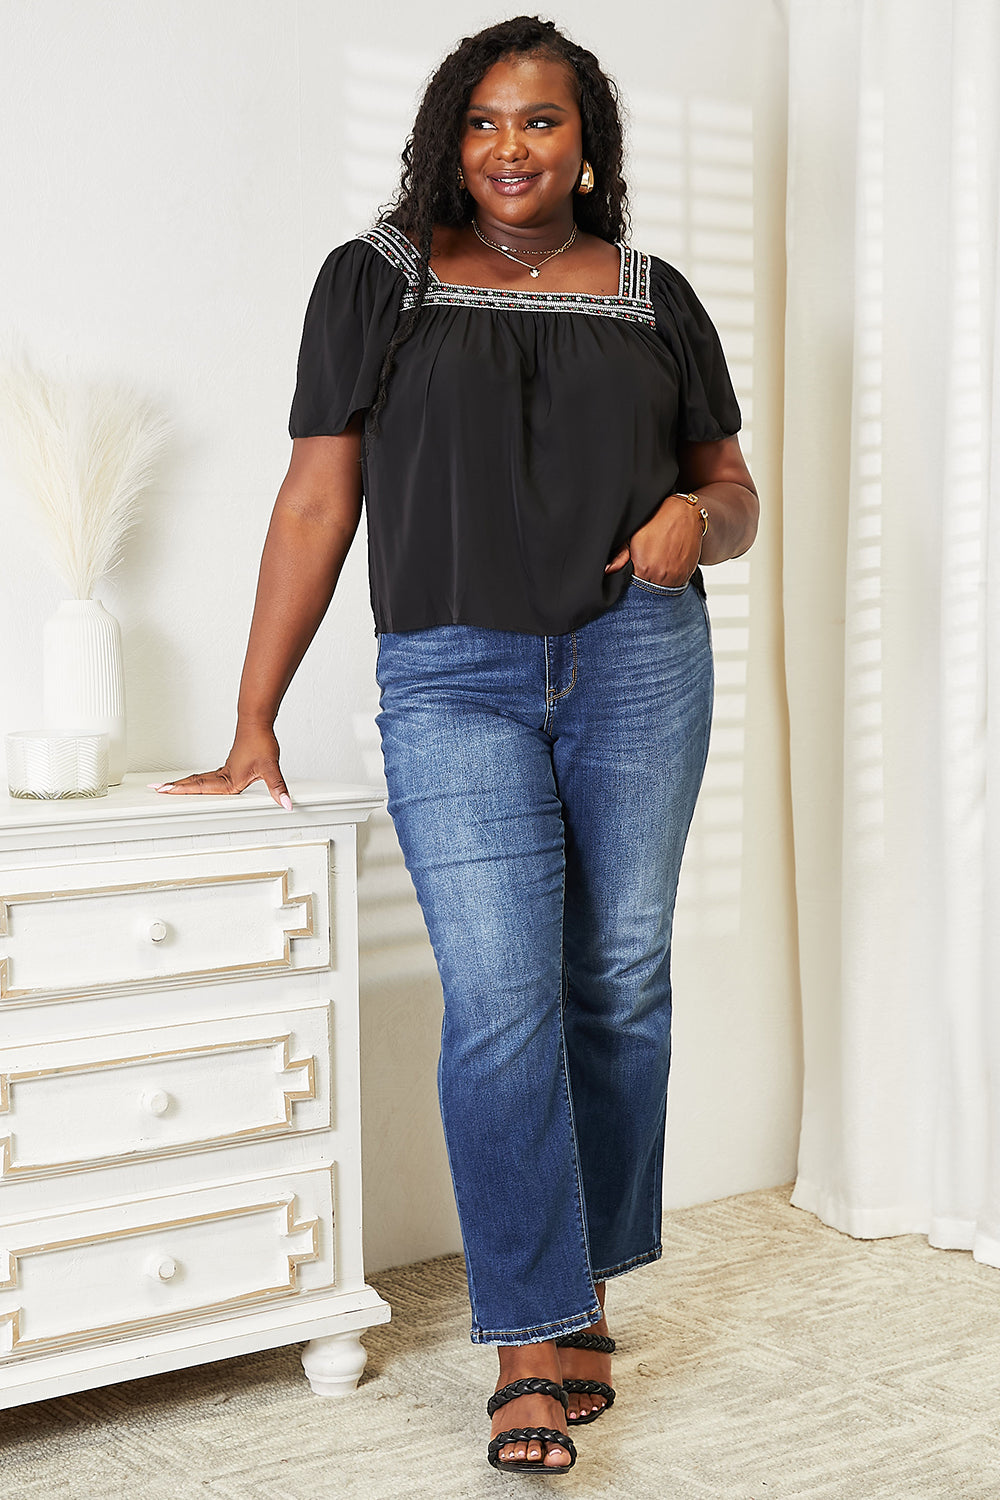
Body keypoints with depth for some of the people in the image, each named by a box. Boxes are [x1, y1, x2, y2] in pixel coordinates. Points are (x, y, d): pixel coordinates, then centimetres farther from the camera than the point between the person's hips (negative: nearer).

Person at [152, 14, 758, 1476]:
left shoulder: (654, 297, 13)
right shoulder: (376, 281, 7)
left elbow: (732, 490, 20)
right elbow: (318, 502, 4)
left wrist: (696, 515, -6)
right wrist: (254, 725, 0)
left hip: (638, 660, 2)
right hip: (452, 677, -2)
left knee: (621, 979, 5)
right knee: (500, 1000, -9)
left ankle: (586, 1284, 22)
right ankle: (534, 1342, -1)